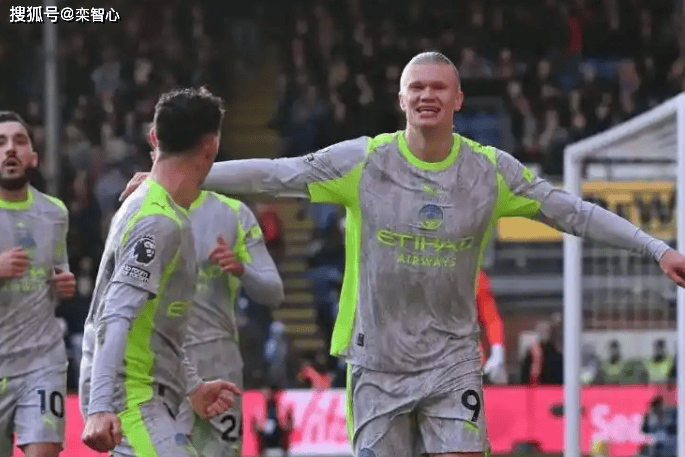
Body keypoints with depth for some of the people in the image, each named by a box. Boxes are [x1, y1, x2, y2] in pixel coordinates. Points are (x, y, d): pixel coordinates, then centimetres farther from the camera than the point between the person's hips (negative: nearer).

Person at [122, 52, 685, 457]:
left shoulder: (491, 170, -1)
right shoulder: (363, 161, -5)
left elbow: (572, 212, 7)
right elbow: (272, 175, -3)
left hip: (452, 359, 0)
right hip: (378, 359, 0)